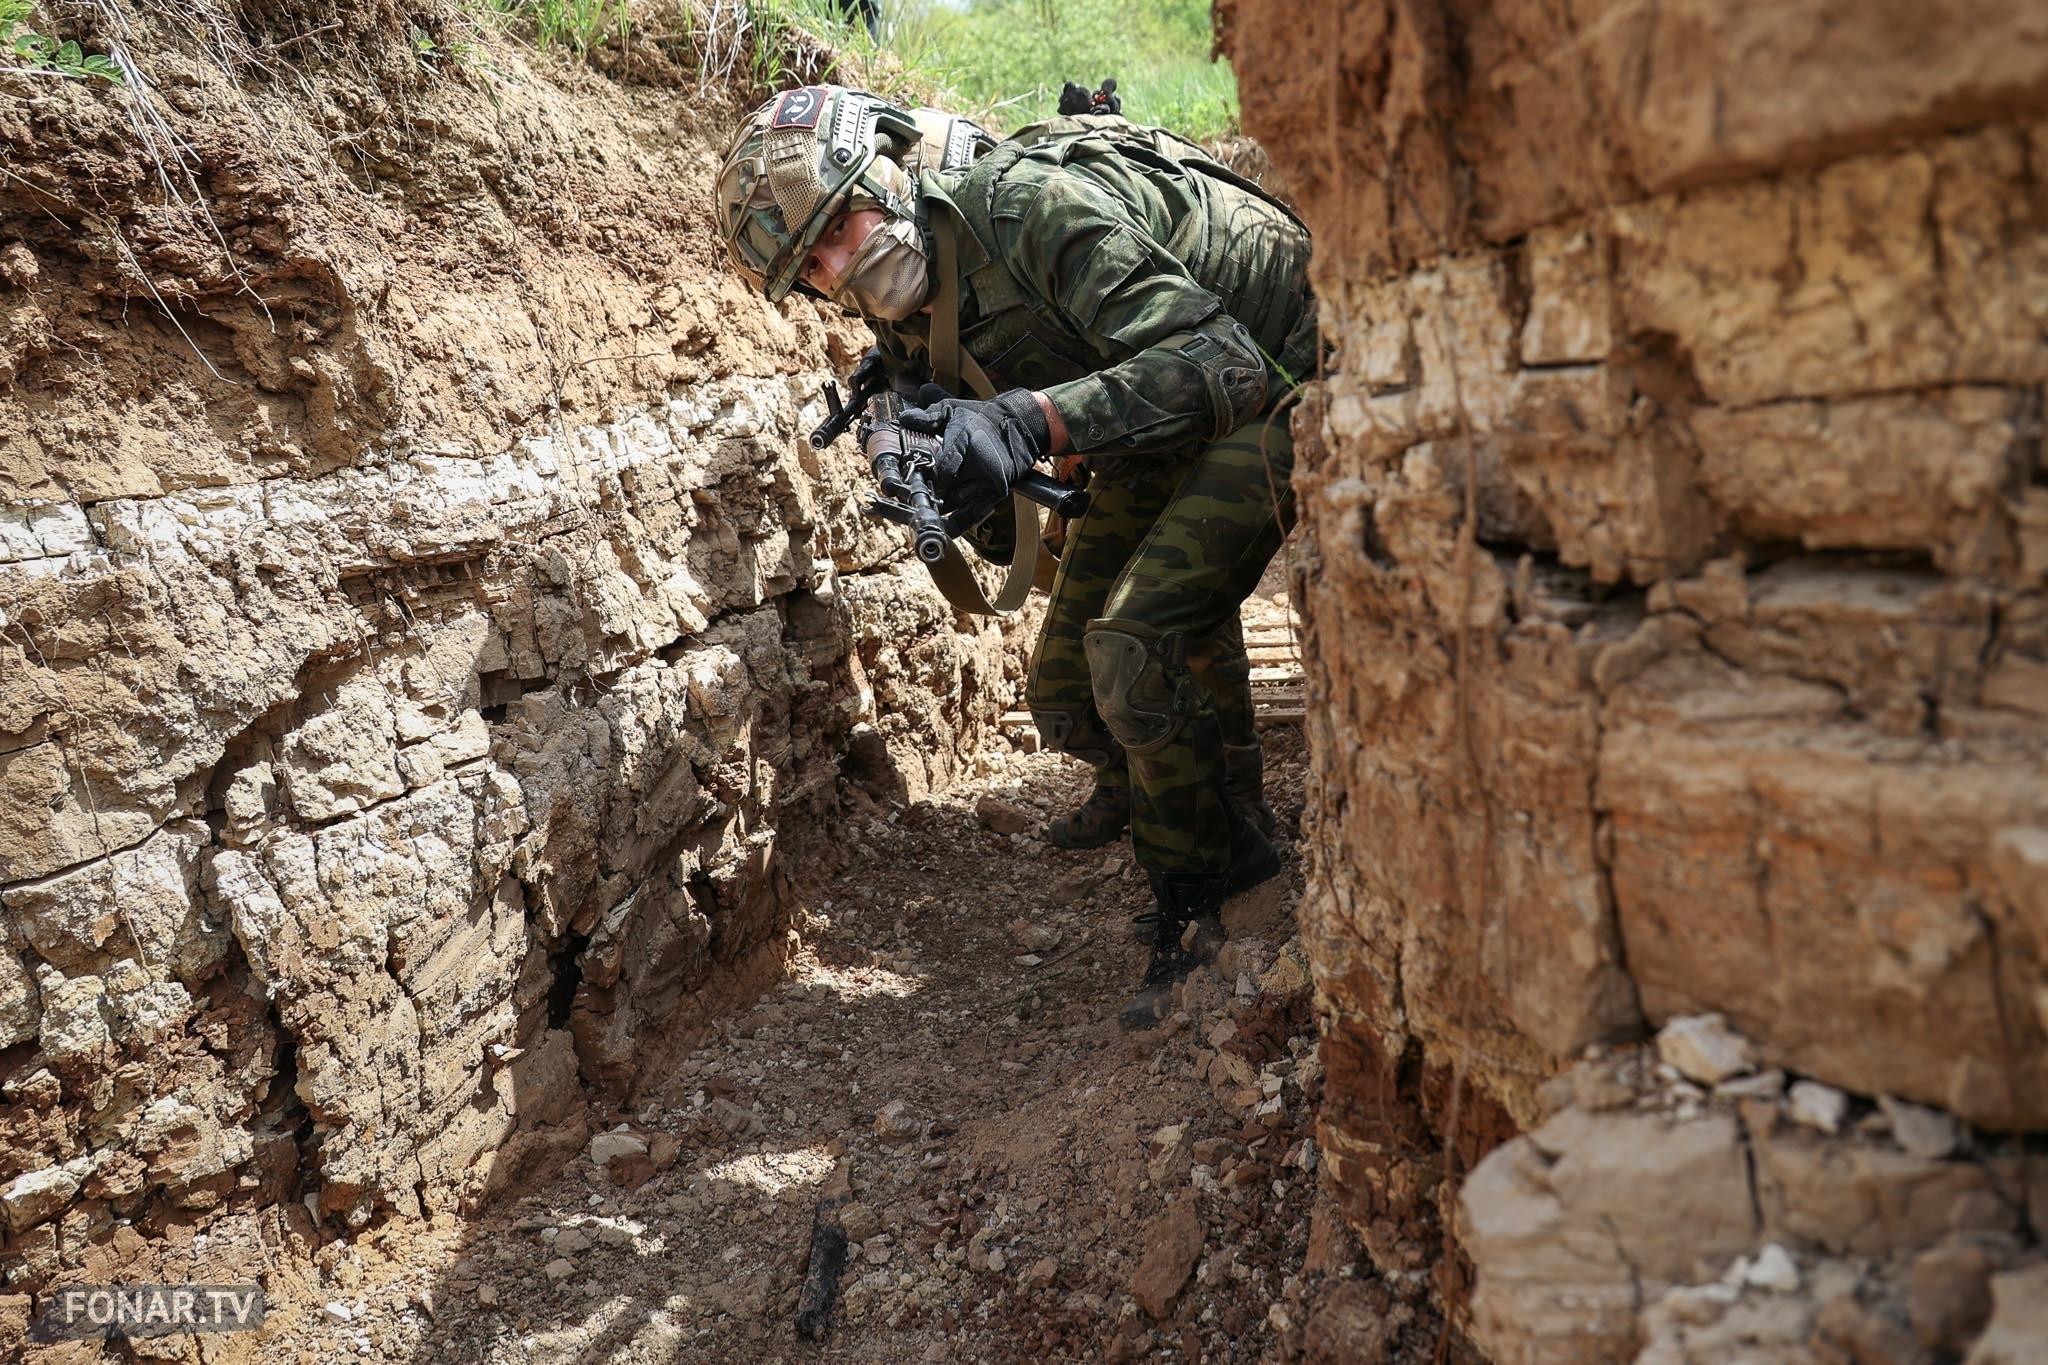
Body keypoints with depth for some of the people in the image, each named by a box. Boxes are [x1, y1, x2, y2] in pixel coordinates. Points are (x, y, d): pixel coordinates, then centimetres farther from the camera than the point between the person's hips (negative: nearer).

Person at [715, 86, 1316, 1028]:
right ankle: (1135, 794, 43)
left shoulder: (1031, 206, -31)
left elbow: (1218, 365, -37)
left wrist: (1031, 422, -49)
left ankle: (1190, 915, -5)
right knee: (1069, 693, 7)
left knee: (1131, 650, -26)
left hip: (1268, 392, -8)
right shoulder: (908, 316, -4)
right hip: (1153, 446, 8)